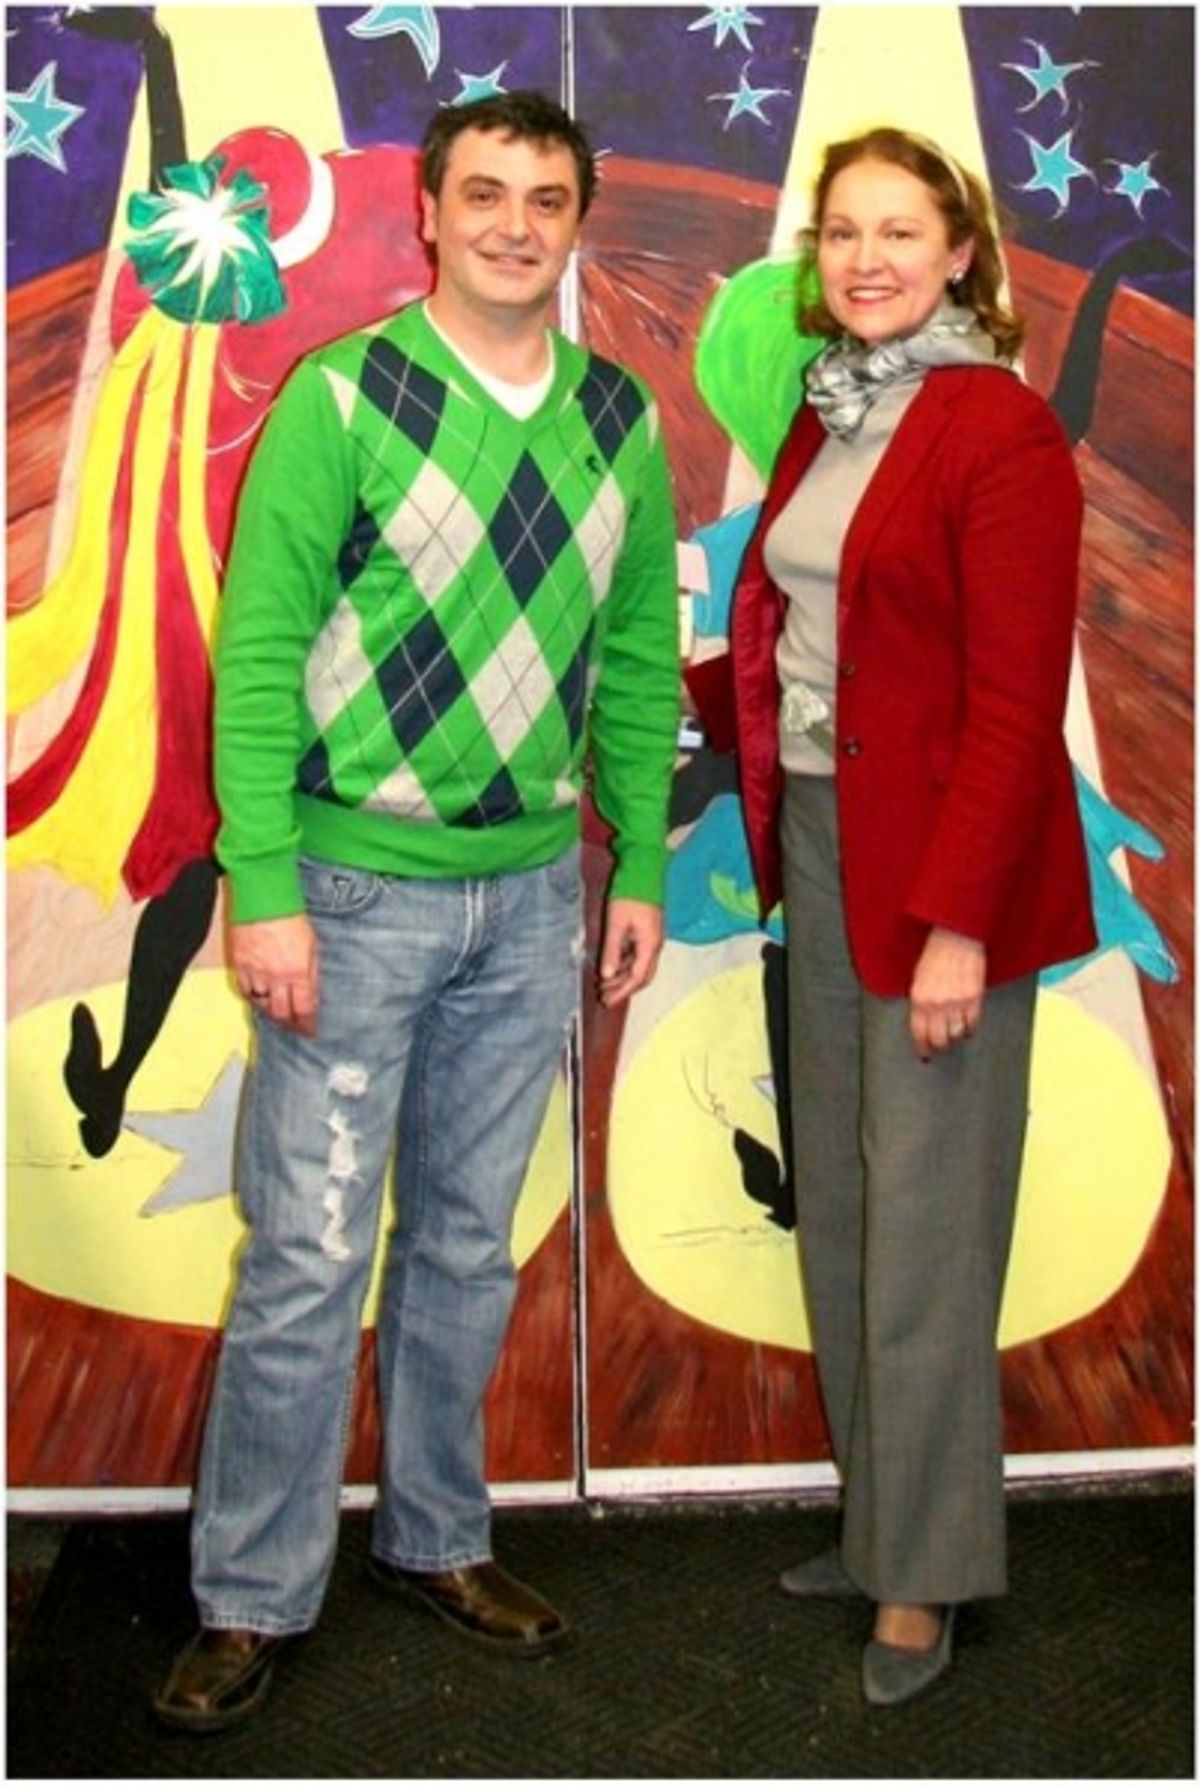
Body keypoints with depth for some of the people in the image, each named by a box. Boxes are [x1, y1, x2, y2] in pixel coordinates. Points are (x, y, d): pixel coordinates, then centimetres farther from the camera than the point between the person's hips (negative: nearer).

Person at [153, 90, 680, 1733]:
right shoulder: (341, 401, -6)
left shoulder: (621, 422, 8)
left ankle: (436, 1538, 31)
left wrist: (640, 867, 9)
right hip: (357, 888, -4)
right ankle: (251, 1602, 15)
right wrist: (264, 889, -14)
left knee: (471, 1245, 14)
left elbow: (638, 664, 12)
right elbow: (258, 658, -9)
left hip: (531, 894, 4)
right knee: (308, 1257, 0)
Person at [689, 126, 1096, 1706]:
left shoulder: (1004, 432, -13)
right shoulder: (827, 414, 12)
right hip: (820, 844, 8)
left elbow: (1016, 703, -17)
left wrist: (958, 923, -20)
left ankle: (926, 1572, 18)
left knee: (923, 1222, 1)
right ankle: (874, 1519, 32)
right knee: (835, 1206, 15)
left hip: (943, 865, -8)